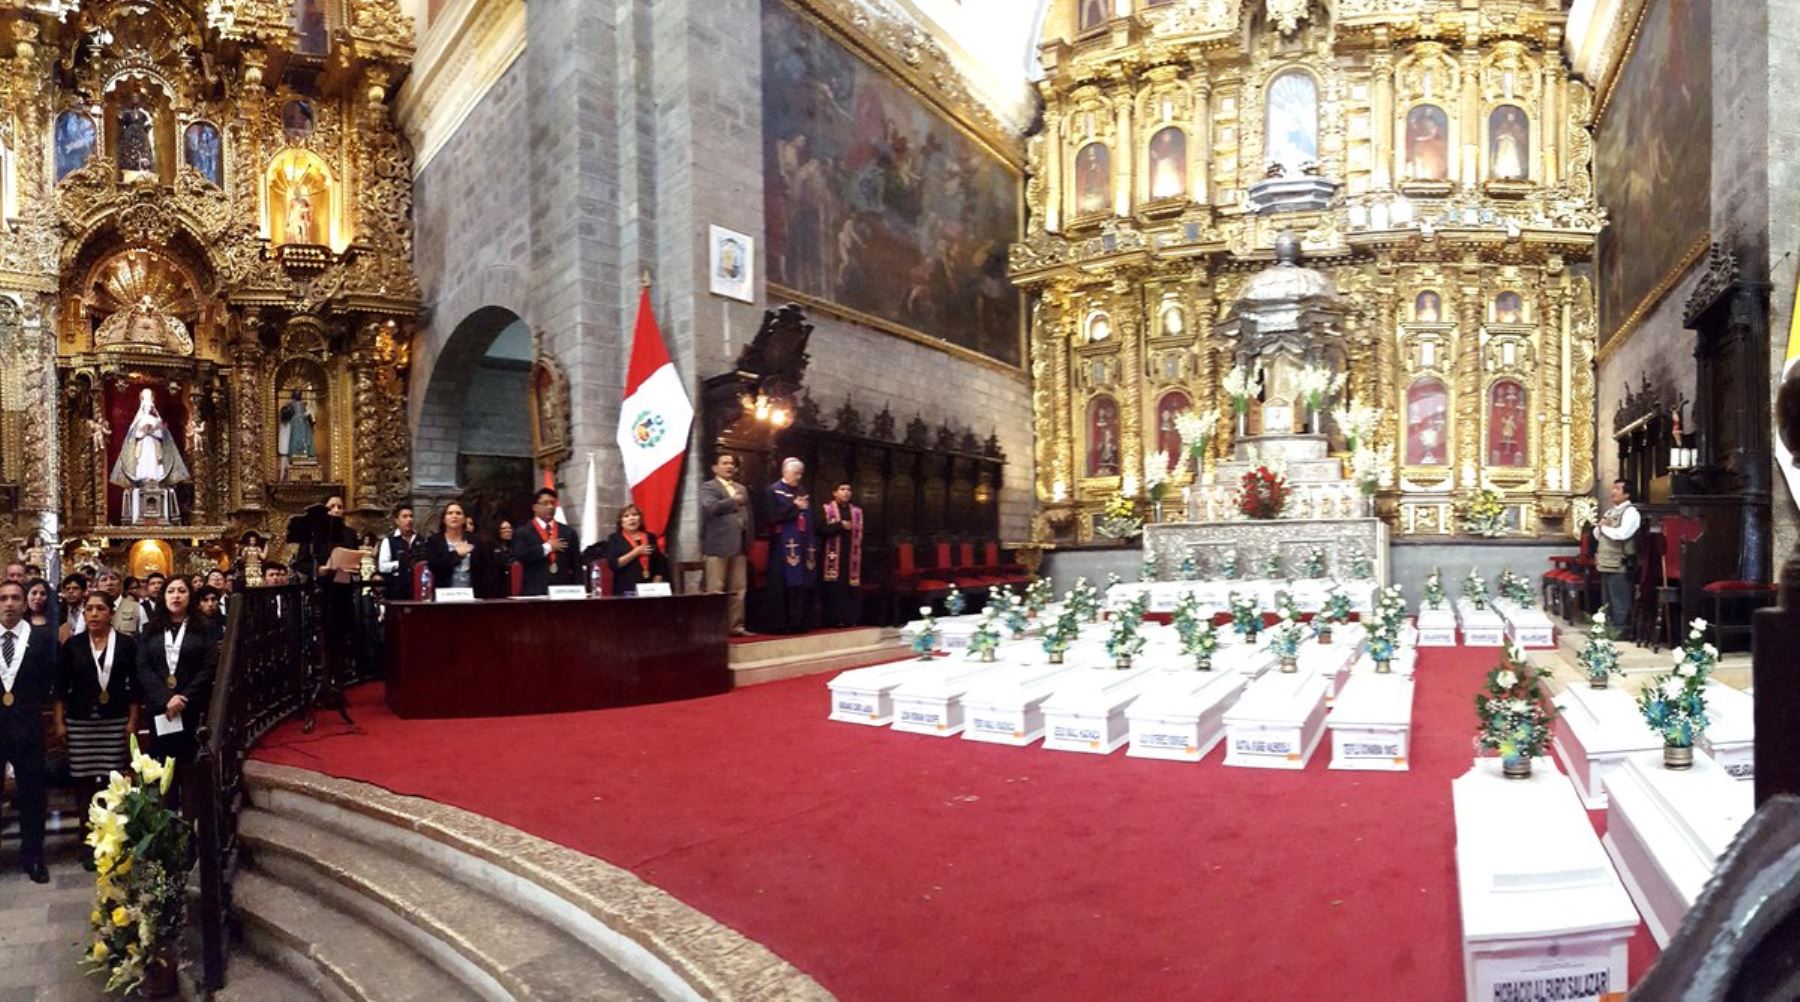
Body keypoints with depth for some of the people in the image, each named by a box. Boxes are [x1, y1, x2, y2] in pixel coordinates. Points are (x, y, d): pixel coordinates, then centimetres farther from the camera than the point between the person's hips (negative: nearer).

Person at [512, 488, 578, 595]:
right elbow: (520, 557, -12)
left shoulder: (568, 532, 13)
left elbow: (576, 563, 9)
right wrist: (547, 547, -8)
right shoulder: (523, 533, 5)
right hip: (535, 593, -2)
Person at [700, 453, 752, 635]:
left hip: (739, 545, 6)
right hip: (718, 545, -6)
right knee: (715, 590, -4)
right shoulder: (708, 487, 0)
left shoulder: (741, 489, 21)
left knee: (738, 590, 7)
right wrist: (733, 501, -30)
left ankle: (736, 626, 13)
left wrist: (749, 541, 14)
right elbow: (710, 507, -20)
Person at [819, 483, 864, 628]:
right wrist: (840, 525, -14)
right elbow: (820, 530, -12)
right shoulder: (826, 509, 1)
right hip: (833, 556, -4)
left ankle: (850, 619, 4)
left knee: (851, 589, 0)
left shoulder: (857, 511, 15)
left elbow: (860, 534, 15)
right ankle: (834, 620, -2)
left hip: (851, 556, 4)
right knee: (834, 589, -7)